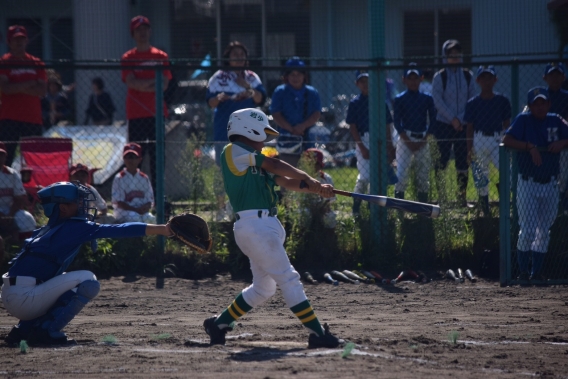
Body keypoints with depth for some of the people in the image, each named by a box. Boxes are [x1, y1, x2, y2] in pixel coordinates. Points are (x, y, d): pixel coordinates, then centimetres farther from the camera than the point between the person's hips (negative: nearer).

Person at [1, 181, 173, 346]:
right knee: (88, 281, -9)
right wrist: (162, 229, -11)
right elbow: (118, 231, -12)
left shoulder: (49, 230, 18)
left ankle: (24, 329, 17)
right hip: (23, 298, -9)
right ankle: (46, 331, -9)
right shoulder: (75, 227, -8)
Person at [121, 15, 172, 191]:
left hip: (156, 112, 2)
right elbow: (131, 83, -8)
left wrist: (142, 85, -13)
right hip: (136, 114, -2)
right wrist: (153, 82, -14)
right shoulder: (128, 58, 6)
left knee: (157, 156, 2)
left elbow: (164, 85, 1)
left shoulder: (161, 56, 11)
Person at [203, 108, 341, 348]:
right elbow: (274, 165, -3)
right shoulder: (233, 152, -1)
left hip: (265, 226, 10)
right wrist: (309, 180, 5)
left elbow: (286, 182, 14)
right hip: (255, 224, -10)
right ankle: (317, 334, -12)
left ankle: (218, 324, 26)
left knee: (263, 287, 16)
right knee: (288, 279, -10)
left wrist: (316, 189, -1)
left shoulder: (254, 162, 23)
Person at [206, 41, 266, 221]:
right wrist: (219, 98, -23)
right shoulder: (219, 77, 3)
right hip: (224, 130, -3)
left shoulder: (252, 78, 10)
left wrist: (247, 87, -17)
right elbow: (210, 102, -1)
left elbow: (260, 99, 0)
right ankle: (221, 208, 1)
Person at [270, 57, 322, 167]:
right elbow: (276, 115, -3)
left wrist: (303, 125, -17)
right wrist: (291, 129, -15)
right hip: (287, 140, -3)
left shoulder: (312, 93, 10)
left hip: (308, 139, 3)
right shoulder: (280, 92, 4)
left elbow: (316, 114, 1)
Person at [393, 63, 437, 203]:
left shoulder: (427, 99, 7)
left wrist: (424, 141, -5)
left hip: (423, 140, 3)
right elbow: (397, 123, -2)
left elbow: (432, 121, 6)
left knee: (423, 175, 4)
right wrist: (408, 142, -11)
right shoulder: (400, 99, 2)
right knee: (401, 173, -12)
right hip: (405, 139, -2)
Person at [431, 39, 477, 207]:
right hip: (444, 124, -2)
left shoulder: (467, 76, 7)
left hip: (463, 125, 2)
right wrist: (453, 119, -11)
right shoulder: (440, 77, 0)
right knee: (442, 161, -4)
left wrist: (461, 119, -5)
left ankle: (462, 196, 6)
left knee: (463, 161, 1)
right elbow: (438, 100, -6)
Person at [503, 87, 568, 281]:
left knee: (544, 232, 7)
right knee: (527, 230, -9)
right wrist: (530, 147, -25)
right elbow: (507, 140, -15)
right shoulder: (524, 120, -3)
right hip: (528, 184, -4)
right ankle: (523, 272, 1)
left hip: (550, 185, 4)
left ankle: (536, 272, 14)